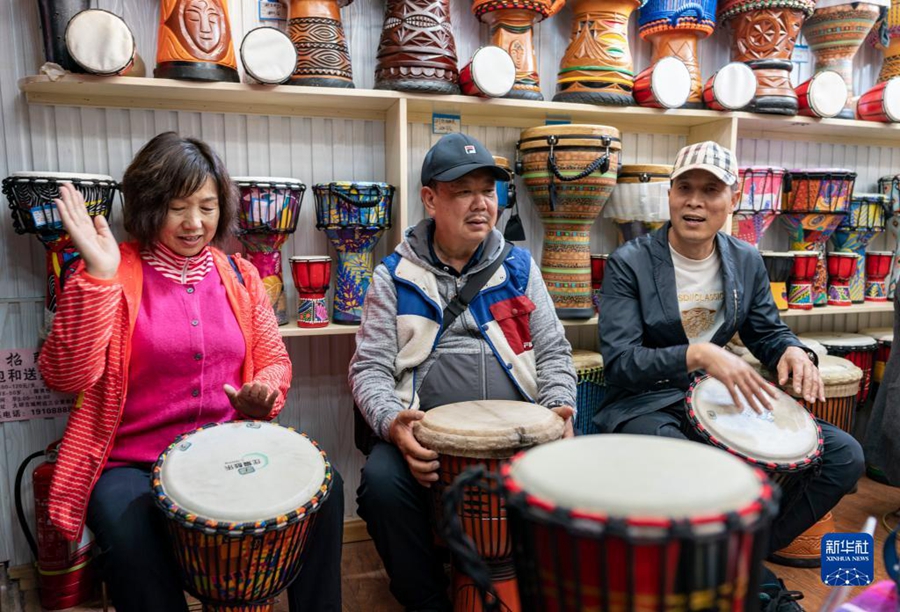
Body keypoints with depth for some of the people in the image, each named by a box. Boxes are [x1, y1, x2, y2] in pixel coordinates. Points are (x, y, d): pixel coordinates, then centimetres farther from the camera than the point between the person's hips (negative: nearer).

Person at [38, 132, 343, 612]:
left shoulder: (238, 275, 7)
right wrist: (98, 276, -23)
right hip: (133, 465, -3)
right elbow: (67, 376, -14)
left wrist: (264, 392, -11)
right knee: (131, 538, -32)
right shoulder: (115, 274, -4)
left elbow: (274, 360, 12)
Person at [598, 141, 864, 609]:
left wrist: (792, 352, -8)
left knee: (844, 456, -7)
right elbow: (619, 361, -17)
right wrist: (698, 355, -32)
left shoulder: (746, 262, 5)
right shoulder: (629, 263, -11)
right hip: (646, 405, -5)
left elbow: (767, 332, 17)